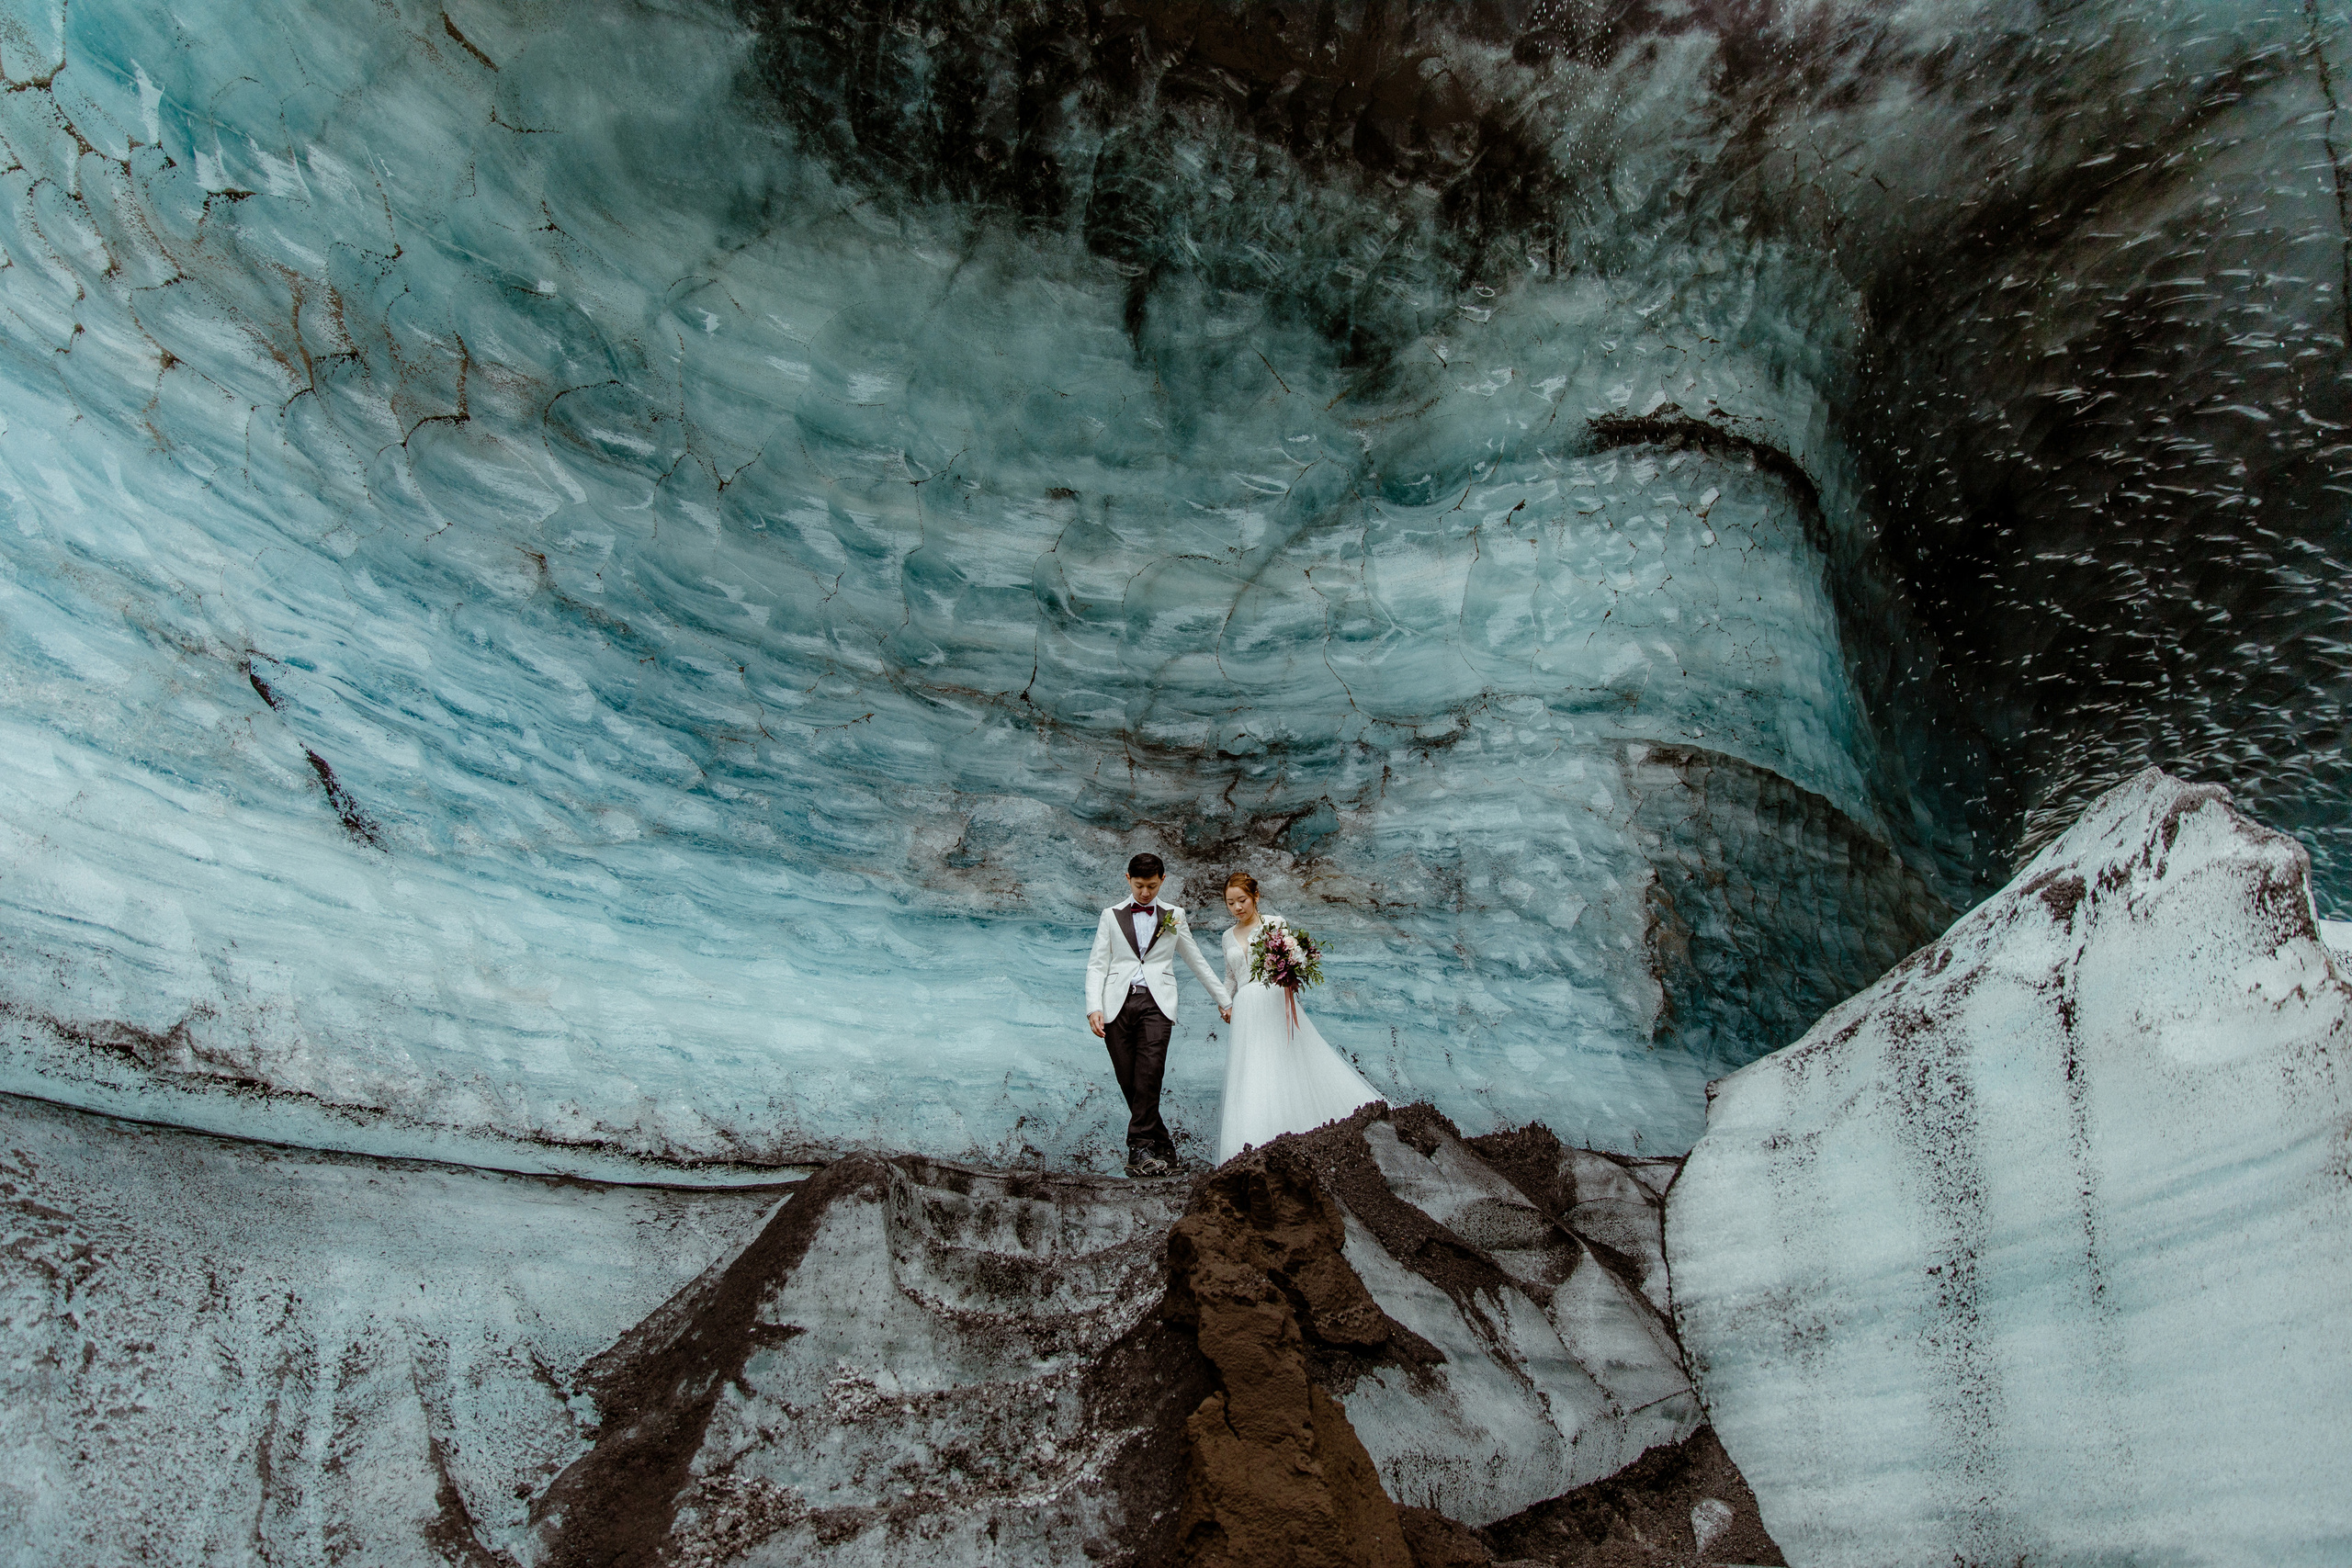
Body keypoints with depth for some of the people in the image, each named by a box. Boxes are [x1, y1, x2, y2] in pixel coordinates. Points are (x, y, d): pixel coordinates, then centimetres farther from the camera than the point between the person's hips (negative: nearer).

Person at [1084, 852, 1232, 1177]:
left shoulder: (1174, 916, 17)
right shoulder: (1111, 916, 15)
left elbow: (1197, 961, 24)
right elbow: (1097, 965, 10)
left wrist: (1225, 999, 26)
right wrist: (1094, 1007, -3)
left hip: (1156, 1003, -1)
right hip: (1118, 1003, 1)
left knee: (1149, 1075, -19)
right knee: (1129, 1081, -3)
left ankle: (1140, 1149, -17)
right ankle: (1163, 1149, 8)